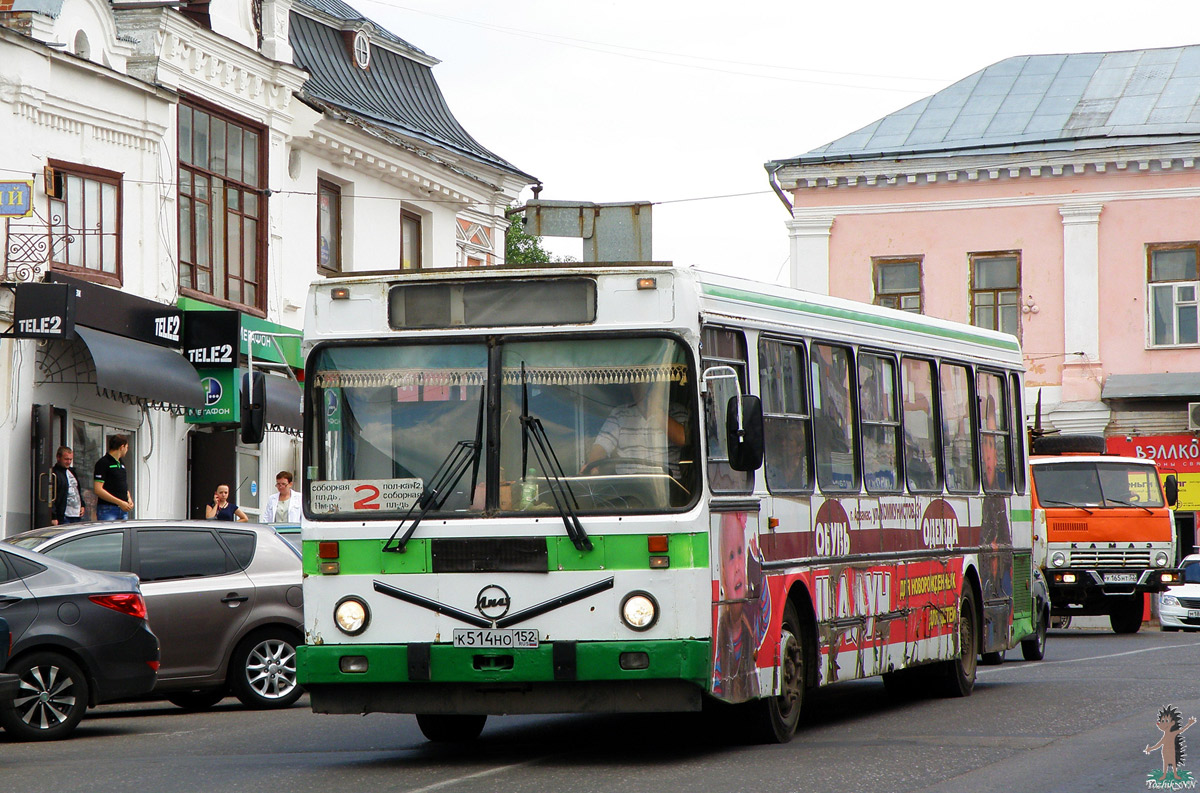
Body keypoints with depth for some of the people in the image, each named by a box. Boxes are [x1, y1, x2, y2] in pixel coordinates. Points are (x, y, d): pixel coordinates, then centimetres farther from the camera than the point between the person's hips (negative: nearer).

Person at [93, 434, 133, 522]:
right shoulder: (103, 463, -8)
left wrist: (129, 499, 7)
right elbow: (98, 490, -15)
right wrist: (120, 502, -16)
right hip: (108, 510, -8)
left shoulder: (121, 464, 20)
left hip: (123, 510, 8)